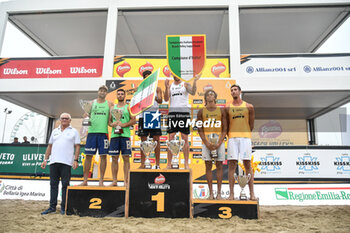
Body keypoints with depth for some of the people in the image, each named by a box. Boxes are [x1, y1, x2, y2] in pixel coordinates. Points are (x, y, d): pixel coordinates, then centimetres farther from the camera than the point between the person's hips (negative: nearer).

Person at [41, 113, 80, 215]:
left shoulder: (74, 131, 7)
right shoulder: (55, 131, 19)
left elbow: (77, 147, 1)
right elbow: (49, 146, 19)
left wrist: (75, 160, -9)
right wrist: (45, 159, 12)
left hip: (66, 162, -4)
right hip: (53, 161, 4)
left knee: (65, 185, -1)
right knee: (53, 184, 6)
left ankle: (64, 207, 6)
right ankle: (52, 207, 13)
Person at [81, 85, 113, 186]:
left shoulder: (109, 104, 10)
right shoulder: (91, 103, 13)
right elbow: (86, 115, 13)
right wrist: (86, 117, -8)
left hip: (103, 132, -1)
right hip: (92, 131, 1)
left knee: (103, 156, -1)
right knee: (88, 156, 2)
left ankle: (101, 181, 6)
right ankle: (85, 180, 10)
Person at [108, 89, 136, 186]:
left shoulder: (128, 107, 7)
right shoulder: (112, 108, 17)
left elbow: (134, 120, -1)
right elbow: (109, 121, 17)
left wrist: (123, 125, -13)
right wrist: (112, 124, -5)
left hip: (125, 135, -3)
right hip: (114, 135, 3)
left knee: (126, 158, -3)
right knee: (114, 158, 4)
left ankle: (126, 181, 1)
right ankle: (114, 181, 11)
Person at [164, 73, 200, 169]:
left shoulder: (185, 84, 7)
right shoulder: (170, 85, 15)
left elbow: (192, 92, -11)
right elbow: (166, 99, 3)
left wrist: (195, 81, -23)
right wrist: (166, 87, -10)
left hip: (184, 112, -2)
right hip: (172, 112, 3)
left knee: (185, 139, -1)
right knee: (171, 138, 1)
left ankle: (186, 164, 6)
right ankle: (169, 164, 7)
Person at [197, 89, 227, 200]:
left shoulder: (221, 111, 8)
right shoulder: (201, 111, 7)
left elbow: (225, 129, 3)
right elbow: (200, 130, 3)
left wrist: (219, 143, -10)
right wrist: (207, 143, -9)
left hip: (219, 141, 0)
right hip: (206, 142, 0)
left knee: (219, 165, 2)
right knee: (208, 166, 1)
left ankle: (219, 193, 8)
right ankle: (211, 193, 8)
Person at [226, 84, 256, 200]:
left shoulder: (249, 107, 8)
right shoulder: (227, 108, 9)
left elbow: (251, 125, 12)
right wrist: (231, 137, 9)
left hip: (245, 137, 0)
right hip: (232, 138, 1)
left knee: (247, 165, 0)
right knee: (232, 165, -1)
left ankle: (252, 193, 6)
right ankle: (231, 194, 4)